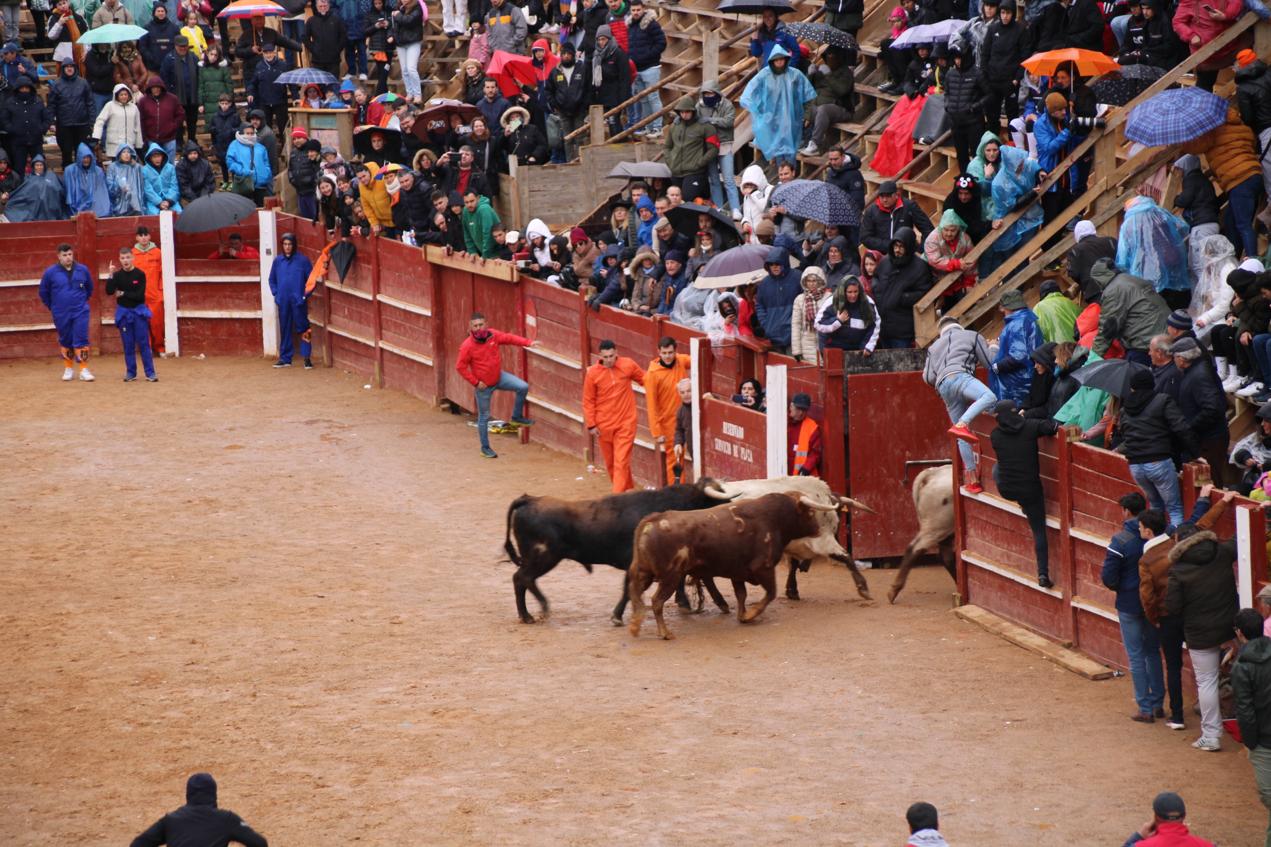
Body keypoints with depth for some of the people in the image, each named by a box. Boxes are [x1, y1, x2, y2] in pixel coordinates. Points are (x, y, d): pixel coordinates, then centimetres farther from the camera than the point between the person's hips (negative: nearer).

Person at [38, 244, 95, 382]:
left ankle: (84, 370, -3)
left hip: (80, 312, 0)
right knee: (65, 341, 10)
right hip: (61, 315, 0)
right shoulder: (51, 272, -6)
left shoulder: (83, 270, -2)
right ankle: (68, 369, 24)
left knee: (81, 340, -6)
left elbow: (89, 288, 15)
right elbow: (43, 292, 7)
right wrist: (52, 307, 11)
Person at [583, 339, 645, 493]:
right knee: (610, 463, 12)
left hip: (625, 424, -2)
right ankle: (628, 490, 30)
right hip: (604, 426, 2)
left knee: (621, 462, -10)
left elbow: (645, 379, 10)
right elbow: (588, 401, -1)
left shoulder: (628, 365, -5)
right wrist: (591, 425, -4)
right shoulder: (593, 373, -6)